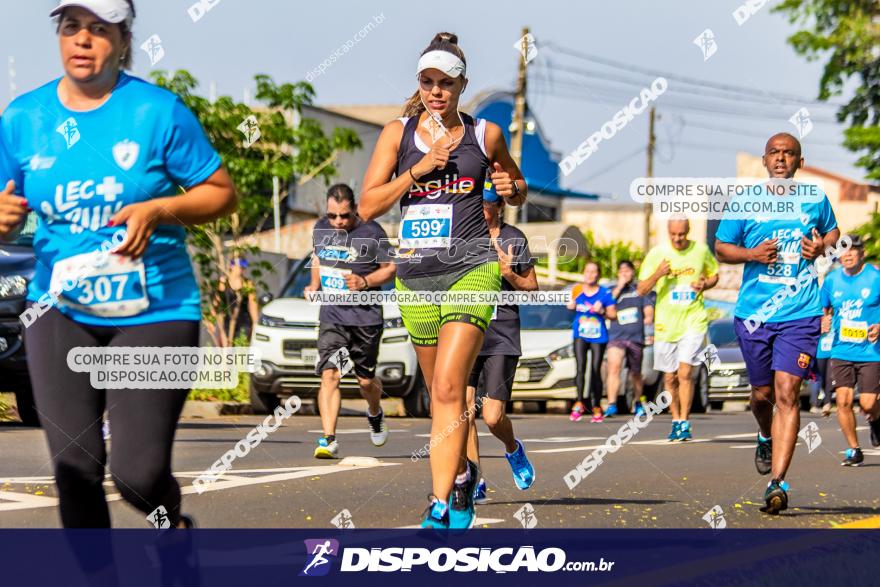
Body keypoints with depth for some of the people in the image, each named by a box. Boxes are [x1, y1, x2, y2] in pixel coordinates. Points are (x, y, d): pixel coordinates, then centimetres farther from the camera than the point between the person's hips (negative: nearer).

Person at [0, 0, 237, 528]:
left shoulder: (158, 111, -6)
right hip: (61, 311, 3)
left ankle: (173, 525, 29)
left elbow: (222, 193, 0)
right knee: (75, 468, -3)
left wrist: (157, 210, -18)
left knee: (138, 474, -7)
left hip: (154, 311, -3)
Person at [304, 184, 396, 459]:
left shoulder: (371, 232, -8)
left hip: (366, 316, -2)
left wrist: (365, 282, -17)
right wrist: (314, 287, 11)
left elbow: (391, 268, -1)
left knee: (365, 379, 10)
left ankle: (375, 413, 44)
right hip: (331, 315, 2)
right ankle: (329, 440, -18)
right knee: (329, 375, -14)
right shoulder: (321, 229, 6)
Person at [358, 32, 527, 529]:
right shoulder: (398, 133, 5)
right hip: (415, 272, 3)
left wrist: (511, 188, -2)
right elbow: (368, 206, -1)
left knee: (448, 386, -17)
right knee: (441, 390, 13)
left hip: (471, 267, -3)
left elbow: (518, 191, 21)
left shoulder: (485, 135, 5)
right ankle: (465, 474, 36)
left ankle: (442, 506, -21)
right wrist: (418, 171, -11)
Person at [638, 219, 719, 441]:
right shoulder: (657, 253, -2)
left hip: (694, 320, -1)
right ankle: (676, 420, 26)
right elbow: (641, 290, -2)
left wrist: (705, 284, -6)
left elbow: (714, 275, 17)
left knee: (685, 372, -14)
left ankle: (684, 423, -6)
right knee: (670, 377, 9)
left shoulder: (701, 250, 0)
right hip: (665, 323, 2)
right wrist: (657, 275, -21)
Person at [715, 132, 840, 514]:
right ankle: (766, 437, 47)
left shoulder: (815, 201, 5)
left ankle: (777, 483, -16)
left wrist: (822, 246, 0)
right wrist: (752, 254, -11)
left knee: (787, 393, -13)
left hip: (800, 314, -1)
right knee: (762, 393, 11)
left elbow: (833, 232, 23)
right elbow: (721, 248, 9)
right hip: (753, 313, 1)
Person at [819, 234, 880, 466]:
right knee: (843, 401, -8)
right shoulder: (831, 279, 6)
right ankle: (853, 450, 7)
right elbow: (823, 308, 19)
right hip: (841, 351, 3)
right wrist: (823, 321, -2)